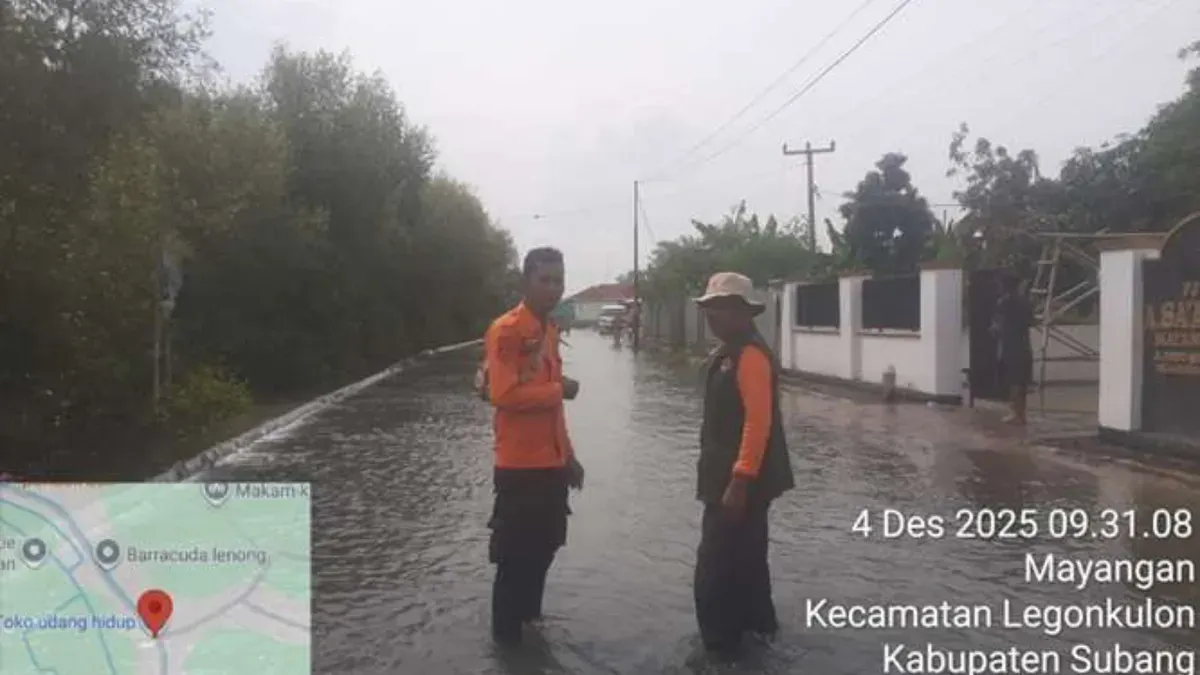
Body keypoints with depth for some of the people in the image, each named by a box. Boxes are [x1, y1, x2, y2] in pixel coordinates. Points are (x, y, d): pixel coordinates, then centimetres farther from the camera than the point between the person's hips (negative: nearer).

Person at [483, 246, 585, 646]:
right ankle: (507, 636, 20)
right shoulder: (506, 329, -14)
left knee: (543, 550, 18)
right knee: (516, 556, 4)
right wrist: (559, 389, -13)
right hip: (520, 466, -8)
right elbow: (503, 394, -24)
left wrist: (568, 456, 17)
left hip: (552, 463, 8)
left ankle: (530, 621, 35)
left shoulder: (549, 330, 13)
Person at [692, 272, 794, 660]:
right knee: (744, 556, 23)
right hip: (728, 476, 10)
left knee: (717, 566, -4)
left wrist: (740, 480, -26)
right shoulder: (727, 353, 12)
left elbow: (759, 422, -25)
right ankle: (756, 622, 39)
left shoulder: (751, 355, -20)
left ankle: (721, 646, 8)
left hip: (743, 480, -10)